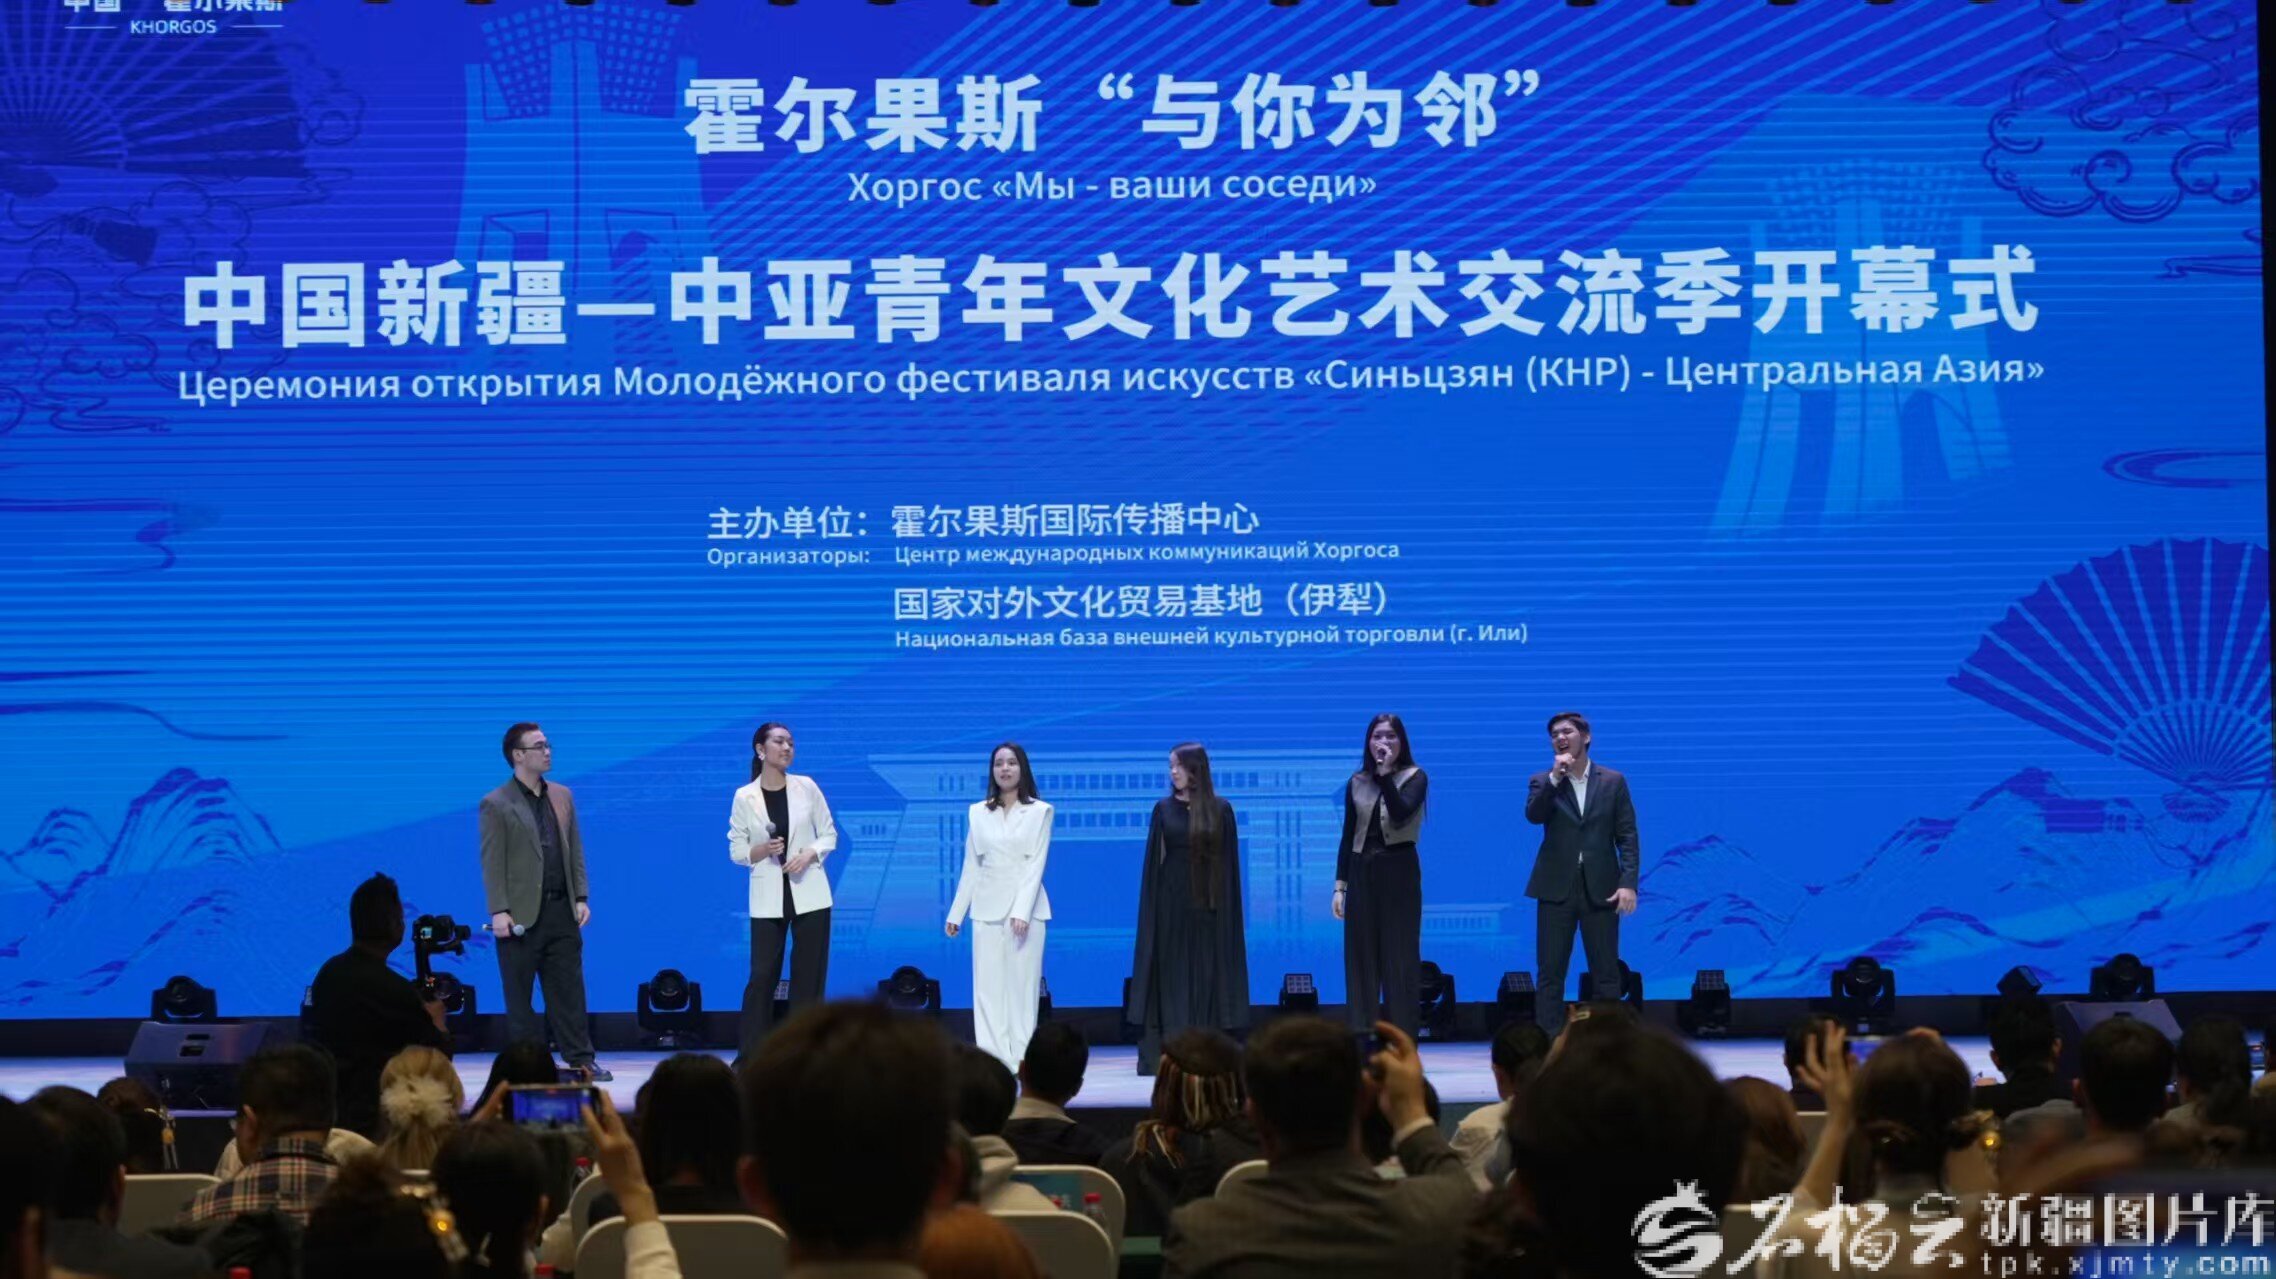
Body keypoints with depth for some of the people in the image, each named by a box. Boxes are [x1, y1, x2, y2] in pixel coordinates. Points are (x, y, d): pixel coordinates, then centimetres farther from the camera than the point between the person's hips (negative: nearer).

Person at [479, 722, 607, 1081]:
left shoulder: (562, 796, 13)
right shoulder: (495, 804, -5)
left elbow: (575, 851, 14)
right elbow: (492, 862, -9)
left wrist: (581, 897, 6)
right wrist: (498, 911, -16)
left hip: (562, 910, 5)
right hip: (521, 915, -5)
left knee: (569, 991, 5)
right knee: (519, 996, 3)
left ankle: (580, 1060, 8)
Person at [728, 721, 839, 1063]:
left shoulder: (807, 787, 2)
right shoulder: (744, 797, 0)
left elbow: (829, 835, 8)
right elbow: (736, 851, 4)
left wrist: (810, 853, -11)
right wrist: (761, 850, -15)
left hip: (808, 893, 1)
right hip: (767, 898, -1)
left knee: (809, 976, 1)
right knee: (762, 974, -3)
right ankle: (750, 1058, 3)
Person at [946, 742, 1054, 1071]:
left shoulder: (1039, 812, 4)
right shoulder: (977, 813, 11)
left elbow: (1036, 864, -4)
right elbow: (971, 867, 12)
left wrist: (1022, 911, -14)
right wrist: (956, 913, 8)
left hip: (1026, 907, -2)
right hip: (987, 908, 2)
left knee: (1023, 985, -3)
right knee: (988, 986, -2)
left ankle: (1021, 1060, -2)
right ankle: (994, 1059, -2)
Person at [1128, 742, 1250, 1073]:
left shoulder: (1220, 810, 1)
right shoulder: (1164, 809, 4)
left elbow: (1229, 861, 3)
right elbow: (1153, 860, 5)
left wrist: (1227, 905, -3)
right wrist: (1152, 906, -1)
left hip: (1208, 902, -1)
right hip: (1171, 900, 1)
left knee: (1209, 974, 1)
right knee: (1171, 977, 0)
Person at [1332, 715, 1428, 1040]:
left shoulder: (1415, 778, 0)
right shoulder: (1357, 782, 10)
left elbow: (1401, 814, -19)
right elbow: (1348, 836, 11)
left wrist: (1385, 774, -21)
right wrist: (1340, 885, 6)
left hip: (1398, 871, -3)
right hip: (1362, 872, 4)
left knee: (1400, 960, -3)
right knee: (1360, 958, 2)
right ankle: (1361, 1041, 6)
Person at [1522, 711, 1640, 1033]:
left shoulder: (1613, 782, 7)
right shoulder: (1543, 782, 9)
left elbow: (1627, 836, 3)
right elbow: (1533, 814, -11)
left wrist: (1628, 883, -7)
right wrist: (1555, 777, -19)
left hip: (1600, 889, 0)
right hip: (1556, 888, 0)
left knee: (1606, 972, 1)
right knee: (1550, 971, -1)